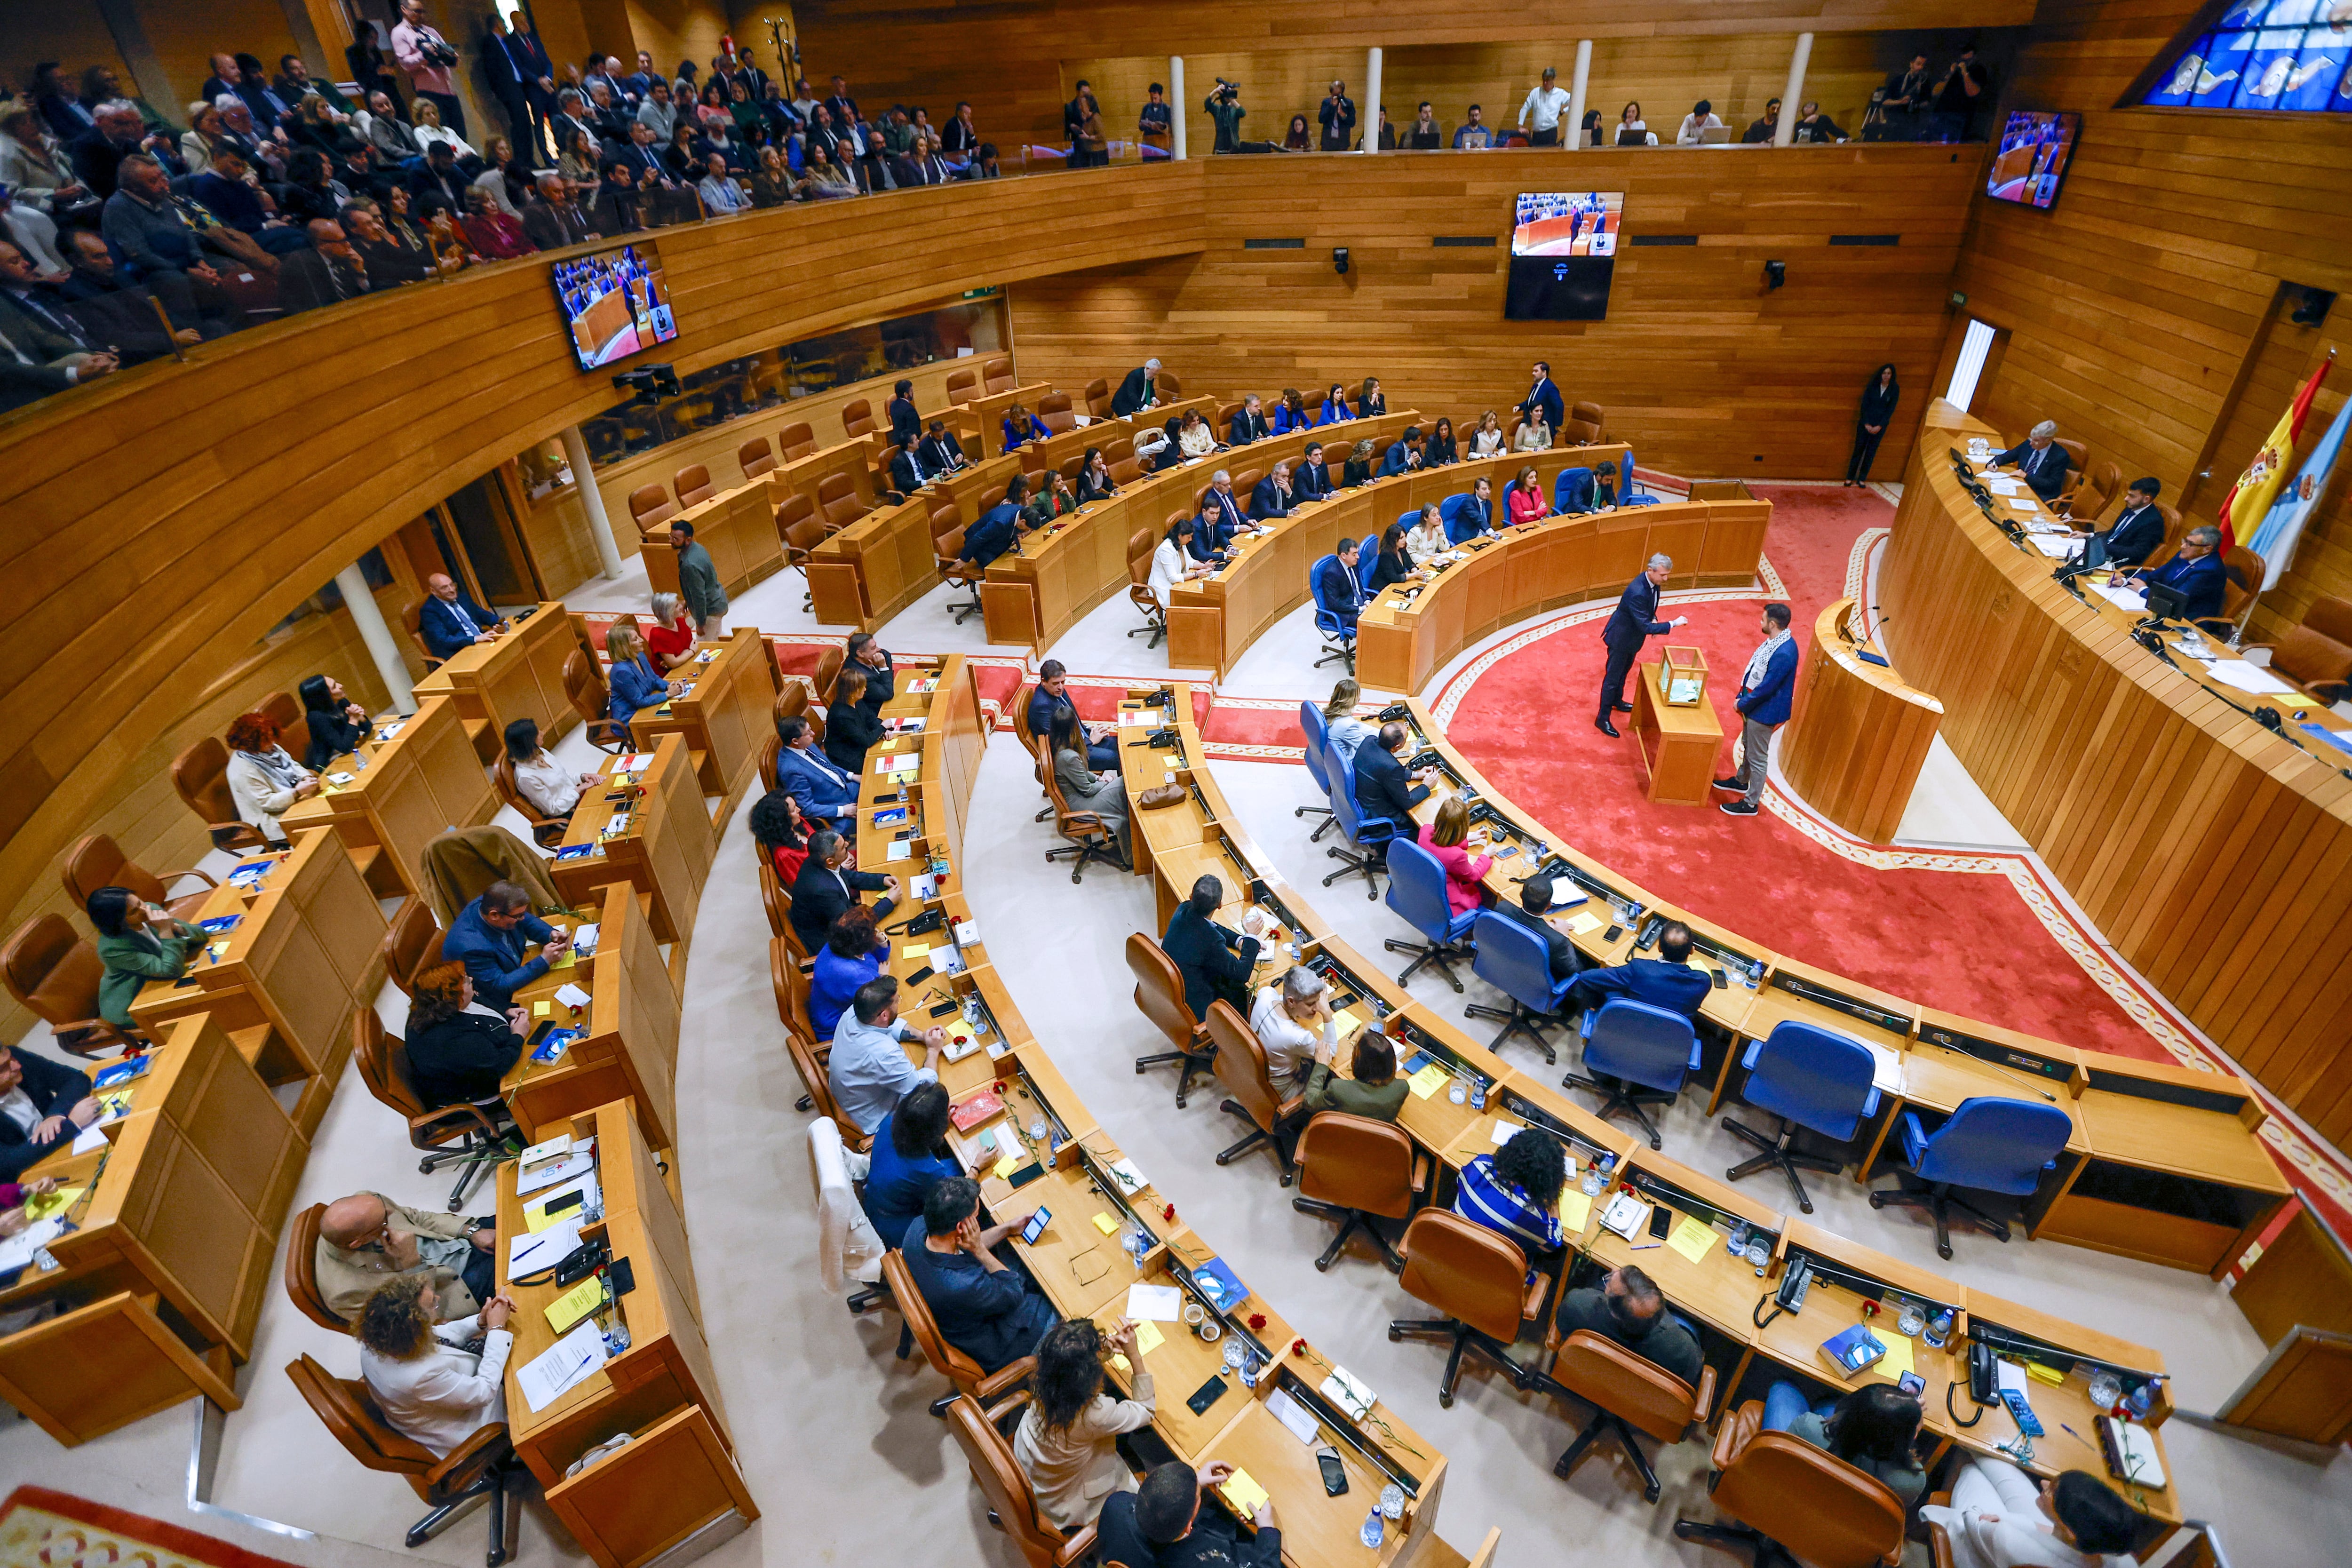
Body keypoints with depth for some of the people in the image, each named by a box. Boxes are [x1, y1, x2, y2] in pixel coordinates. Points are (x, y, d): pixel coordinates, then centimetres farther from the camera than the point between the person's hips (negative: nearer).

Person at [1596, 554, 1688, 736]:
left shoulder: (1653, 582, -8)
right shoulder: (1637, 593, -37)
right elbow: (1645, 627, -35)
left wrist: (1653, 619, -2)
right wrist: (1673, 624, -34)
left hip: (1632, 637, 9)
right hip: (1621, 638, -9)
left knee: (1624, 672, 28)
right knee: (1613, 678, 1)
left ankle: (1617, 701, 49)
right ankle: (1603, 719, 11)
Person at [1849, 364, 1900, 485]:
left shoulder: (1895, 390, -1)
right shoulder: (1872, 387, -2)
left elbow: (1890, 410, -3)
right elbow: (1864, 405, -3)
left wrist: (1880, 426, -11)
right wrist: (1866, 424, -11)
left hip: (1880, 426, 0)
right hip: (1865, 423, 0)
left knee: (1871, 453, 4)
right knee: (1859, 450, 1)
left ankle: (1862, 479, 10)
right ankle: (1850, 478, 7)